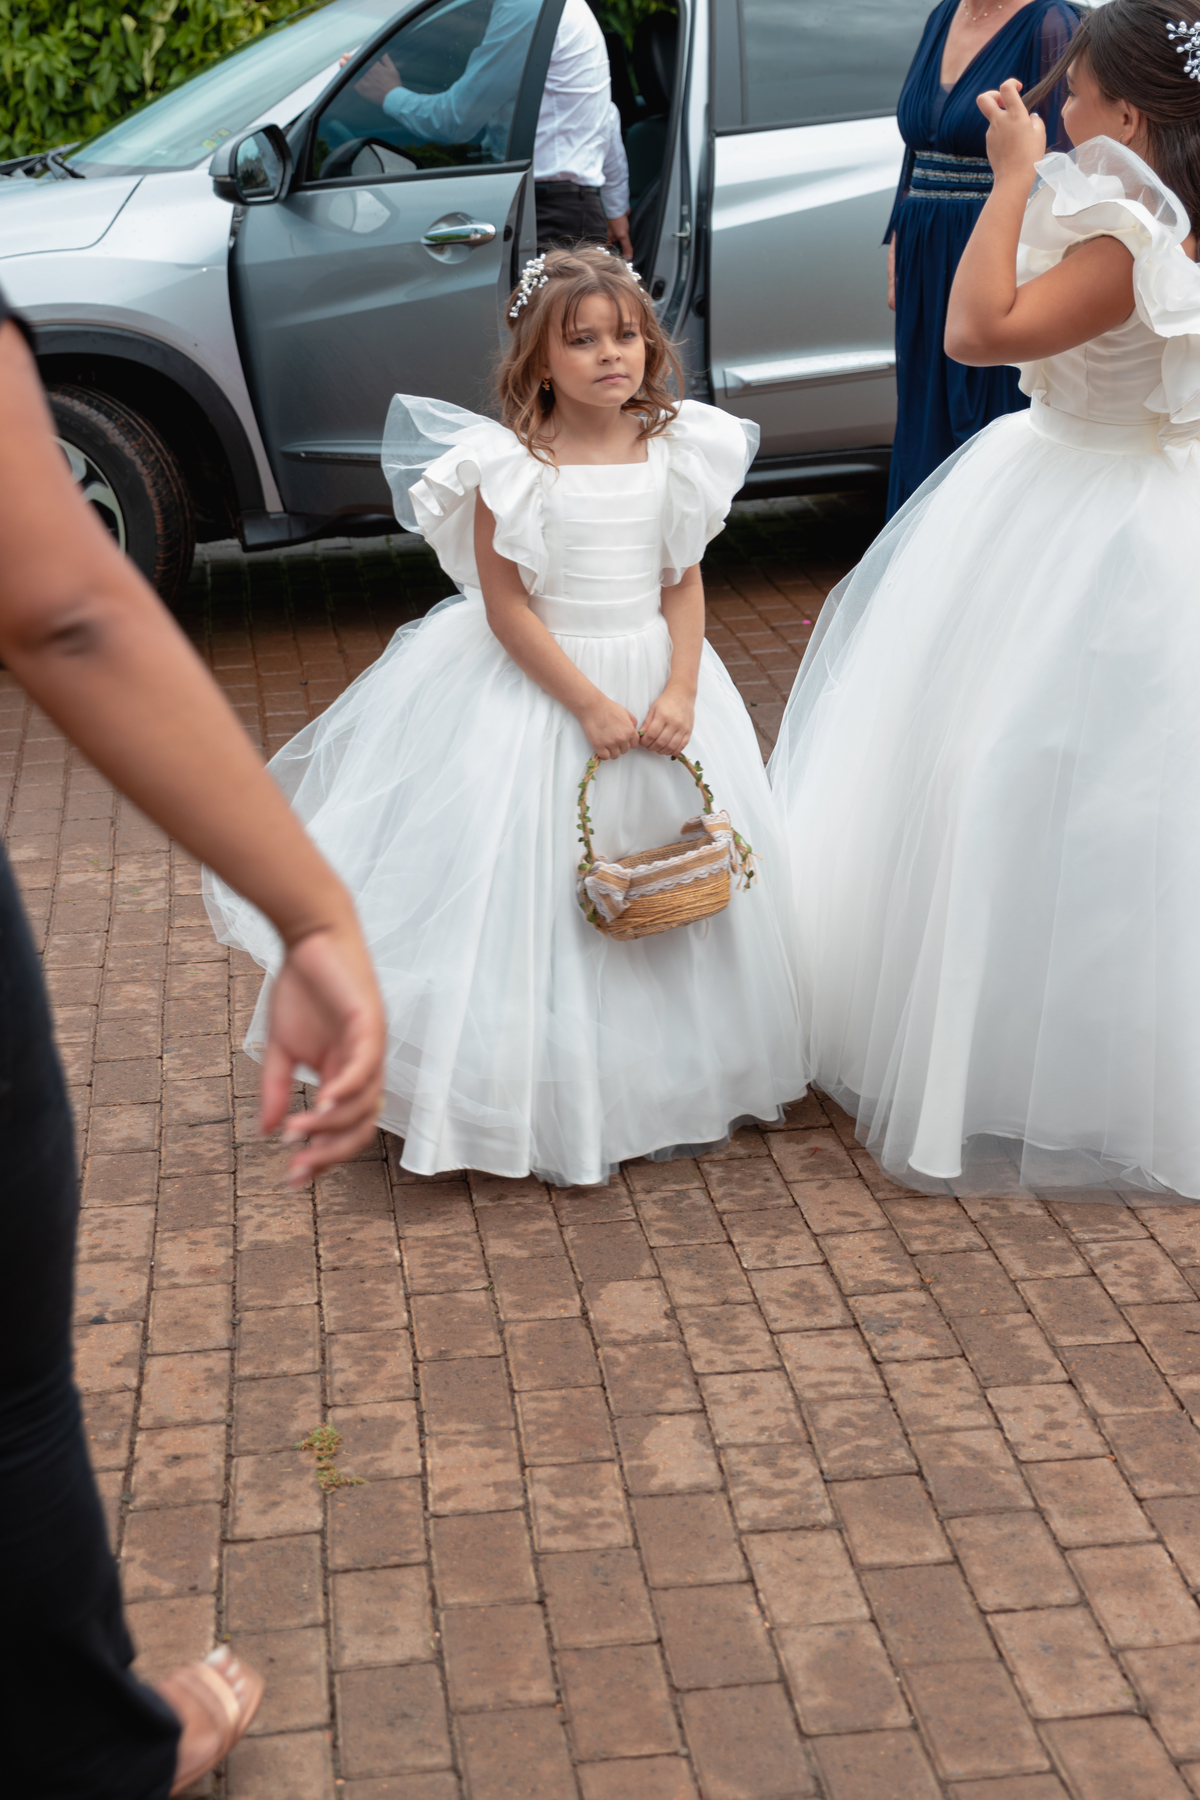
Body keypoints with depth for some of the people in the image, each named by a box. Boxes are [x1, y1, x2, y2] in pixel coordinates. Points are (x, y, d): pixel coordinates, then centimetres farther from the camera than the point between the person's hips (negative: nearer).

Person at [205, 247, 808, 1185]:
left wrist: (680, 693, -11)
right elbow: (507, 607, -14)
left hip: (659, 673, 5)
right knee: (534, 887, -2)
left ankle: (677, 1082, 30)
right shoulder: (512, 466, -14)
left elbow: (685, 581, 2)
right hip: (539, 687, -4)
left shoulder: (677, 450, -1)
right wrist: (591, 706, -18)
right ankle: (555, 1105, 12)